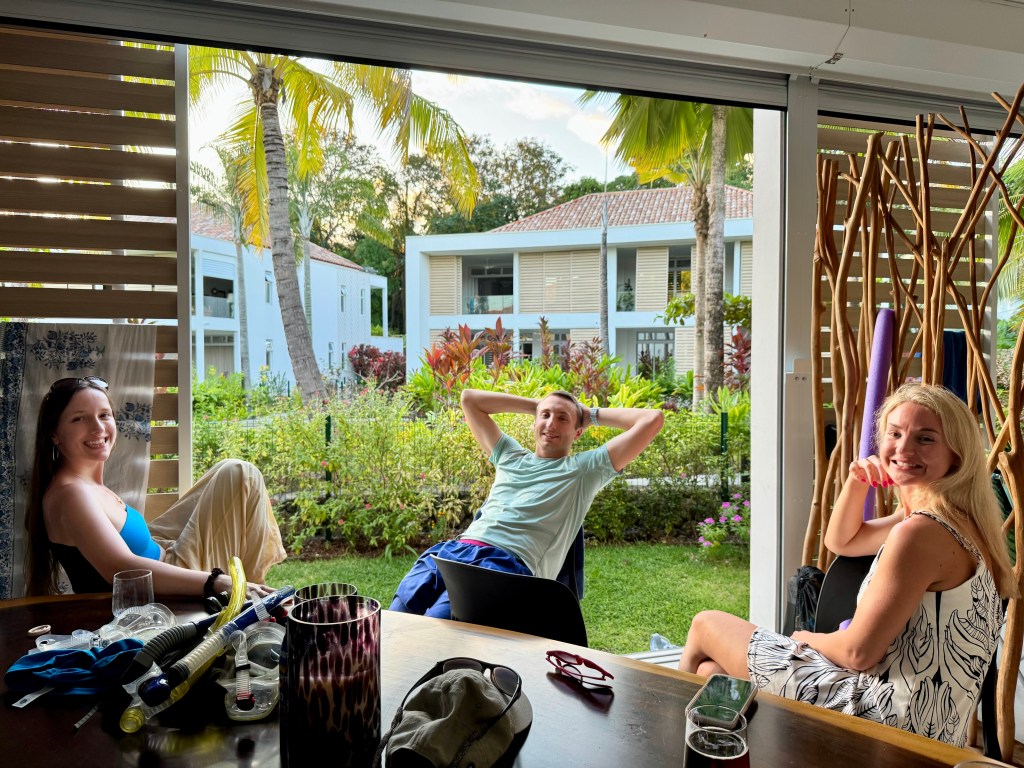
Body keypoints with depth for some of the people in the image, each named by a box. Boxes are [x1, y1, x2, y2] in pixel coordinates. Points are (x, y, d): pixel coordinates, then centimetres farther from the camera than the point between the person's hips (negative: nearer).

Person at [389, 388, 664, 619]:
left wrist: (592, 414, 24)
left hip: (510, 563, -5)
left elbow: (653, 419, 11)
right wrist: (535, 404, 37)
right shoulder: (510, 456, 30)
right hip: (453, 549, 5)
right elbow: (469, 398, 40)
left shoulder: (585, 469, 17)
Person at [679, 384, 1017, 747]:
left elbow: (859, 652, -21)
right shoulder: (951, 519, 8)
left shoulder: (921, 533, -24)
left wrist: (804, 638, 0)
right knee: (711, 671, 16)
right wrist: (856, 482, 4)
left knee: (707, 626, 7)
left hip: (888, 715, -9)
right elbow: (841, 541, 22)